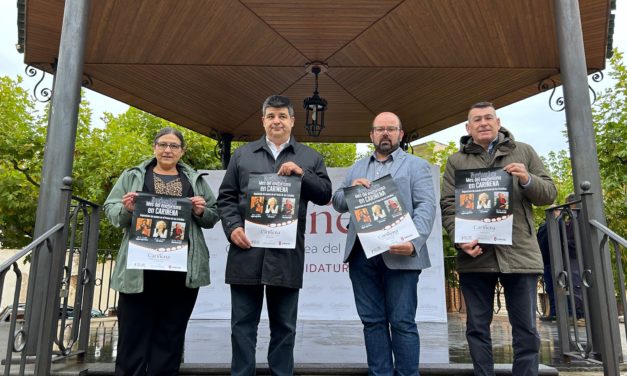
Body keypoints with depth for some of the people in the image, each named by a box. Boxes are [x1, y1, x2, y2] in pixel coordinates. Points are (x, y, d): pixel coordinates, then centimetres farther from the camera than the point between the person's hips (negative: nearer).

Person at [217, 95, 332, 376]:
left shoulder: (310, 157, 12)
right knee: (243, 324, 8)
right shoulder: (242, 155, 14)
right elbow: (226, 197, 10)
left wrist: (301, 174, -8)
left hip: (287, 255, 0)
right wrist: (233, 227, -6)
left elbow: (325, 195, 7)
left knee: (284, 326, 10)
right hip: (247, 251, 1)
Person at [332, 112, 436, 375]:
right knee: (372, 321, 9)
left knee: (402, 322, 0)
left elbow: (426, 207, -5)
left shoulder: (416, 165, 7)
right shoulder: (356, 168, 20)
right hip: (361, 253, 4)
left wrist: (414, 242, -21)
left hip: (398, 254, -4)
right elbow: (338, 203, 18)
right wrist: (351, 189, -4)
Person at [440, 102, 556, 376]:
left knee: (526, 329, 4)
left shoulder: (523, 152, 13)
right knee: (477, 328, 7)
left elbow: (549, 194, 12)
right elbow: (448, 206, 3)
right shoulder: (456, 161, 11)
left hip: (519, 252, 0)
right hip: (475, 255, 0)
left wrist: (528, 180, -10)